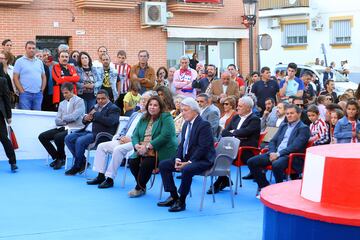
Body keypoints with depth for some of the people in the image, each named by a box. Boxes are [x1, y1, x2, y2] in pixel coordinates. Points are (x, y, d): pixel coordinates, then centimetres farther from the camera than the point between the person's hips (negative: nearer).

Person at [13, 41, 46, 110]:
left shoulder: (39, 62, 16)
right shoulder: (19, 61, 2)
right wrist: (22, 91, -9)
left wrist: (42, 90, 6)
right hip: (25, 94, -4)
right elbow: (15, 78, -3)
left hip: (38, 94, 4)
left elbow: (44, 77, 18)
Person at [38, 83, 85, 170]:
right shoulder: (62, 103, 18)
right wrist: (66, 121, -9)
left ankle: (61, 159, -7)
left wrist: (63, 118, 0)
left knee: (58, 137, -33)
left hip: (74, 129, -7)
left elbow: (73, 117, -16)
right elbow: (57, 120, 9)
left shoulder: (79, 101, -3)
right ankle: (57, 157, 5)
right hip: (62, 128, 7)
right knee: (42, 136, -5)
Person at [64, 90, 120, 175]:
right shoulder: (96, 107, 23)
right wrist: (85, 118, 1)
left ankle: (77, 166, -9)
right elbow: (85, 120, 27)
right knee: (68, 138, -7)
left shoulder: (113, 109, -1)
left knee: (80, 141, -29)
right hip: (87, 131, 9)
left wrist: (95, 114, -13)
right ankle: (82, 161, 0)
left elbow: (110, 122, -20)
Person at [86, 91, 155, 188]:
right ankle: (101, 176, -4)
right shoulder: (135, 114, 25)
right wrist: (122, 137, 5)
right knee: (101, 146, -4)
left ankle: (110, 179, -24)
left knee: (118, 149, -33)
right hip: (123, 140, 9)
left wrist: (130, 139, -17)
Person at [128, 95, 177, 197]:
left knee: (146, 163, -29)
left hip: (162, 152, -6)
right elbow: (135, 135, 13)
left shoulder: (166, 117, -6)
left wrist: (148, 146, -21)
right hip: (144, 151, 7)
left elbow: (165, 136, -19)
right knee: (132, 161, -17)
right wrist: (137, 145, -11)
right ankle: (141, 186, 3)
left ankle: (140, 188, -6)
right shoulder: (144, 119, 16)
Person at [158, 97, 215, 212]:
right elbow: (182, 144, 15)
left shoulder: (204, 125, -15)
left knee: (186, 170, -37)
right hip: (186, 158, 9)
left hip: (203, 160, -9)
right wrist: (178, 159, -3)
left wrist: (189, 162, -24)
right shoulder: (186, 124, 13)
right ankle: (173, 197, 4)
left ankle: (181, 201, -20)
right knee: (163, 165, 1)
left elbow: (203, 148, -21)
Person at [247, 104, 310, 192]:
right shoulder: (283, 126, 23)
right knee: (251, 162, -9)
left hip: (291, 156, -7)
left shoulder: (303, 128, 0)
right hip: (275, 153, 7)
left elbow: (295, 146, -13)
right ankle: (264, 187, 1)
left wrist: (278, 154, -19)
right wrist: (272, 152, -3)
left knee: (276, 164, -39)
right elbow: (273, 141, 18)